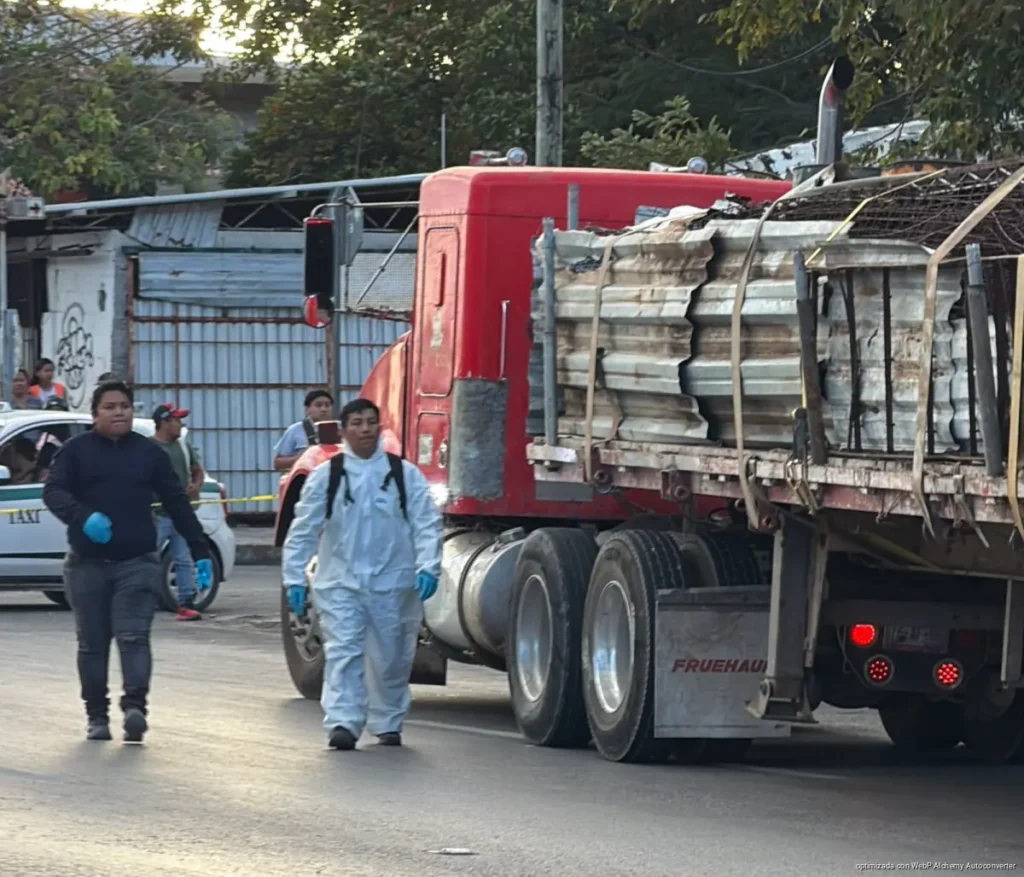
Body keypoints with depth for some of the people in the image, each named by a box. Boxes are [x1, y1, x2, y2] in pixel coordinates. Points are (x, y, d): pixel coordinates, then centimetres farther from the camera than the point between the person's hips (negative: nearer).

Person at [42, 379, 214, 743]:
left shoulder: (149, 453, 10)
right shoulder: (76, 451, 4)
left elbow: (177, 503, 11)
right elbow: (53, 492, -8)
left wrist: (200, 551, 6)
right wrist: (83, 516, -29)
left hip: (137, 562, 0)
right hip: (87, 563, 0)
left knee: (134, 637, -13)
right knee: (92, 643, 5)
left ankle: (135, 706, -24)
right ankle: (96, 716, 11)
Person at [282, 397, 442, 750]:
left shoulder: (405, 475, 4)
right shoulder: (325, 476, 4)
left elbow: (427, 523, 0)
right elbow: (303, 531, 6)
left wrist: (427, 567, -13)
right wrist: (294, 578, 2)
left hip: (393, 584, 1)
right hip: (340, 583, -1)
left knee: (390, 657, 9)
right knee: (343, 653, -12)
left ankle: (388, 723, 25)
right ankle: (343, 723, -18)